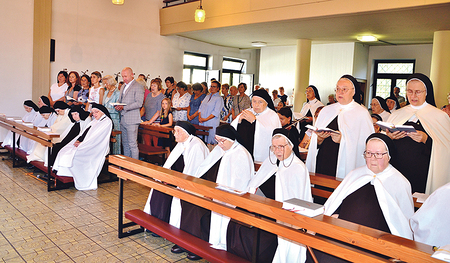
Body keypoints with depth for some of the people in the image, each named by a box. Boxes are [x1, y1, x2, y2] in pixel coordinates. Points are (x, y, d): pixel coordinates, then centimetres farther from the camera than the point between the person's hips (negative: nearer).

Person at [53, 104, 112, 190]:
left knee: (74, 155, -24)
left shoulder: (107, 122, -9)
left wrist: (82, 144, -16)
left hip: (97, 149, -9)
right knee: (65, 150, -5)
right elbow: (86, 132, 14)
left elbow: (97, 138, -17)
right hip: (88, 146, 9)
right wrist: (78, 140, -4)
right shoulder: (95, 121, 20)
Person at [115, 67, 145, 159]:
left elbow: (139, 103, -16)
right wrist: (117, 106, 5)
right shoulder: (123, 87, 20)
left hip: (132, 120, -8)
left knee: (132, 144, -7)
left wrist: (124, 107, -21)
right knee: (125, 143, 13)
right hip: (123, 119, 9)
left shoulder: (138, 87, -7)